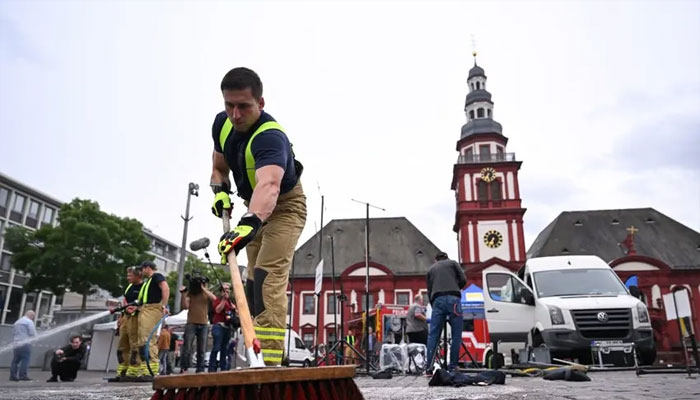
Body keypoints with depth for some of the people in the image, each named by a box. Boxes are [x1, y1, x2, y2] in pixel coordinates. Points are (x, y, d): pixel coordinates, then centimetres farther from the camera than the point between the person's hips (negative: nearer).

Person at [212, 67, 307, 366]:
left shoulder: (270, 137, -36)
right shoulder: (222, 123, -11)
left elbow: (269, 186, -56)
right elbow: (220, 166, 7)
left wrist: (249, 224, -73)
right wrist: (220, 191, -14)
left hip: (285, 206, -8)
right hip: (255, 209, 8)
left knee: (269, 275, -25)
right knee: (253, 282, 8)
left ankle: (269, 361, -28)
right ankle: (257, 356, 19)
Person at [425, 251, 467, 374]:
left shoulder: (431, 270, 27)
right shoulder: (453, 263, 21)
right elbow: (463, 280, 10)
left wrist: (433, 305, 25)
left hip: (437, 300, 2)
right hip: (453, 299, -2)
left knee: (433, 335, 2)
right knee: (456, 334, 2)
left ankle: (429, 368, -3)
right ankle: (452, 367, 0)